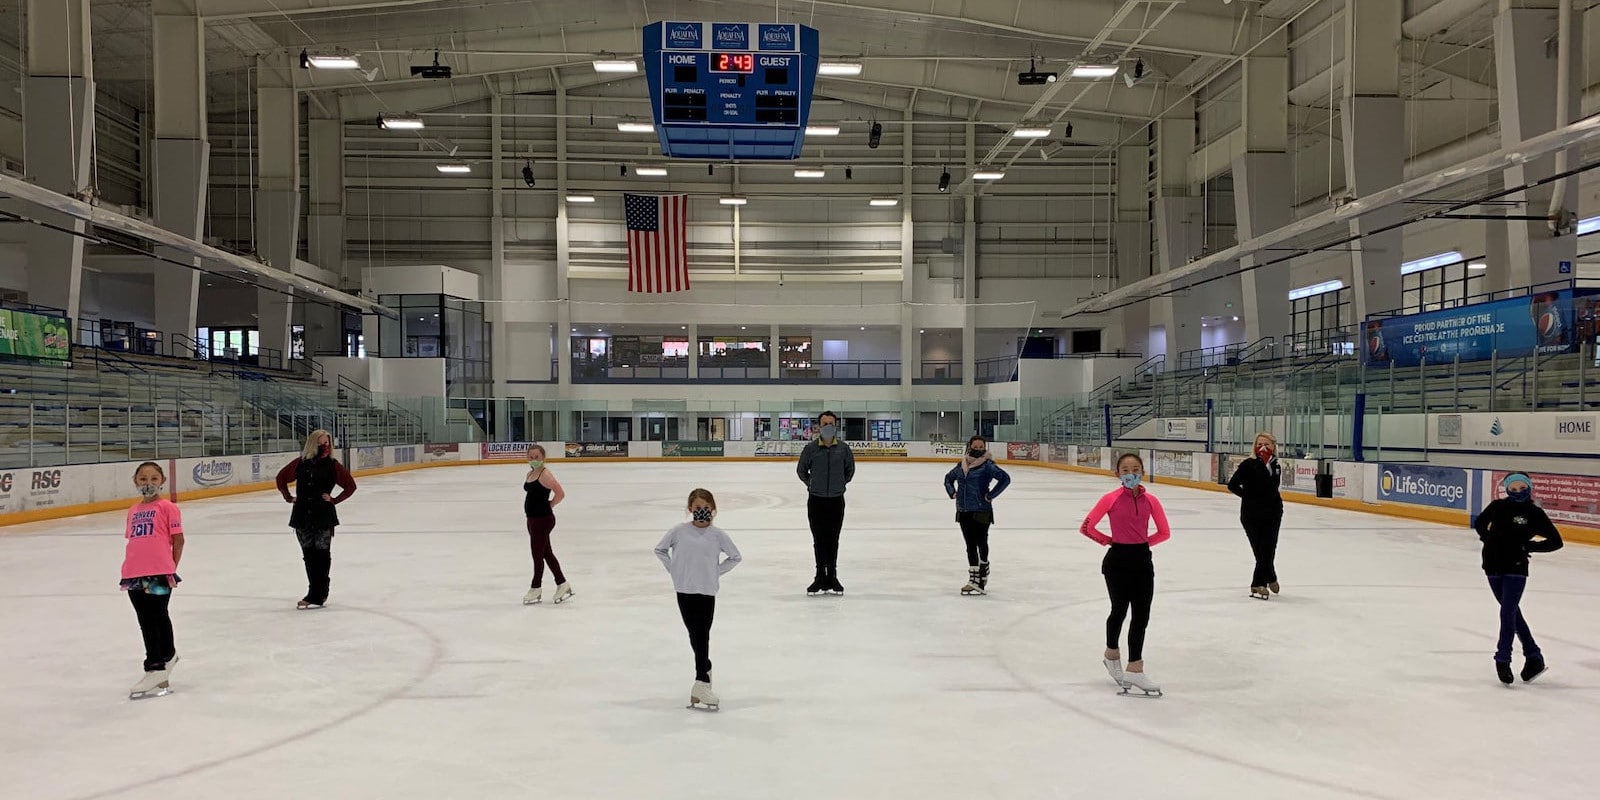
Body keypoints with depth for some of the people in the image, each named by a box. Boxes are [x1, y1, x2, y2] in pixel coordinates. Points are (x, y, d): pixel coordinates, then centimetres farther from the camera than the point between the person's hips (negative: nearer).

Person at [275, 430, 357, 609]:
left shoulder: (333, 465, -5)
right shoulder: (300, 464, 1)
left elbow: (350, 486, 0)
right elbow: (281, 478, 15)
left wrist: (334, 500, -7)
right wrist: (288, 497, 8)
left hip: (324, 517, -3)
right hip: (302, 516, 3)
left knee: (322, 554, 1)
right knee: (309, 555, 9)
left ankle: (317, 595, 6)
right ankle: (316, 593, 19)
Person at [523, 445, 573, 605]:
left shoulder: (545, 474, -17)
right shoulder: (530, 473, 10)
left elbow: (560, 493, -23)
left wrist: (548, 506, -11)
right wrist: (539, 506, 10)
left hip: (543, 519, -9)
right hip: (533, 519, 9)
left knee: (537, 554, 2)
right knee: (546, 553, 15)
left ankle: (536, 588, 17)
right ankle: (562, 584, 25)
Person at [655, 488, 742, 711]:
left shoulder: (717, 534, -2)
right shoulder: (679, 531, -1)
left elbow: (735, 556, 9)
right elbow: (660, 549, 11)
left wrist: (717, 572, 1)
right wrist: (673, 569, 3)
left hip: (707, 592, -1)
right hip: (684, 590, 1)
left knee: (702, 636, -3)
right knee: (694, 634, 10)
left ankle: (701, 683, -3)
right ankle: (706, 668, 29)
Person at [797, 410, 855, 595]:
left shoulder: (843, 448, -3)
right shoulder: (811, 448, -6)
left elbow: (850, 470, 13)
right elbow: (801, 470, 9)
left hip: (836, 501, 1)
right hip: (816, 501, -1)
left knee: (833, 540, 8)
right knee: (819, 540, 5)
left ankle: (832, 578, 16)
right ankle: (821, 578, 12)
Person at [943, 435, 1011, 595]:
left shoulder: (987, 465, -9)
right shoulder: (961, 465, 9)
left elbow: (1005, 478, -20)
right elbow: (948, 478, 26)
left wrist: (990, 495, -18)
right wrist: (952, 493, 11)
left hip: (981, 512, -6)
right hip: (963, 512, 6)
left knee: (981, 543, 0)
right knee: (970, 545, 11)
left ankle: (981, 580, 7)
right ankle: (974, 580, 19)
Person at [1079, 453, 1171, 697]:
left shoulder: (1151, 501, -1)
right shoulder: (1111, 499, -9)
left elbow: (1164, 532, 9)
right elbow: (1086, 527, -7)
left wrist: (1142, 543, 1)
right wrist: (1109, 541, -1)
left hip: (1142, 560, 3)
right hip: (1118, 560, -3)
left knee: (1141, 615, 2)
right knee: (1119, 610, 11)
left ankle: (1134, 669, 10)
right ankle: (1112, 654, 36)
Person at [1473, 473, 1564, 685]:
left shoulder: (1535, 513, -5)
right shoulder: (1498, 507, 0)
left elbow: (1556, 541, -1)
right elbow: (1479, 523, 17)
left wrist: (1529, 546, -12)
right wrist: (1487, 538, 0)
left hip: (1516, 569, -3)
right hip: (1493, 566, 3)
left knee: (1508, 613, -10)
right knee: (1512, 612, 12)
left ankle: (1503, 659, -3)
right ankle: (1533, 656, 24)